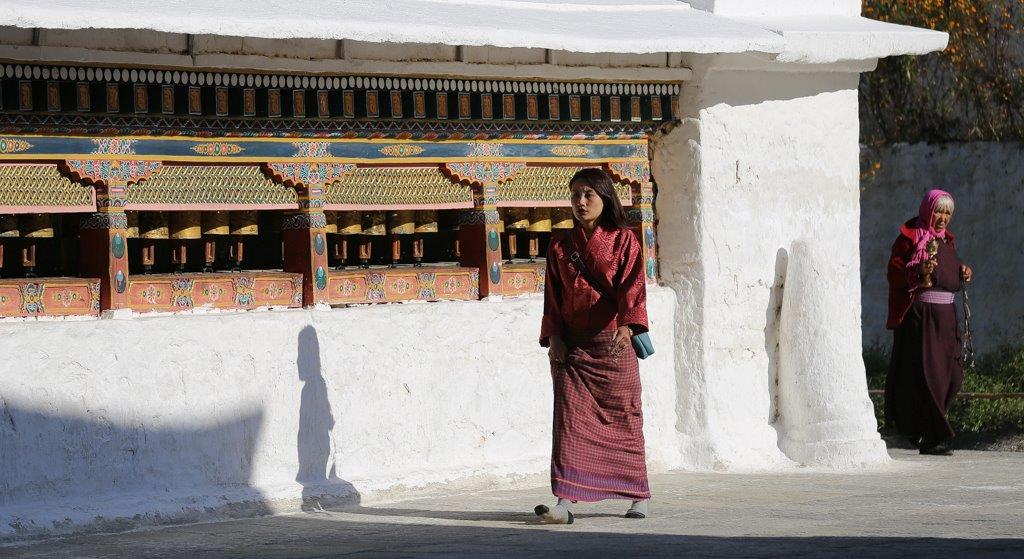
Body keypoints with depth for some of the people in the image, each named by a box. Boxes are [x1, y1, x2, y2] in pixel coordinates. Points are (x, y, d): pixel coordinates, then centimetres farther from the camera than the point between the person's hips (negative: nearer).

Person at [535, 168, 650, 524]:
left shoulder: (623, 240, 3)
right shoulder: (560, 246, 13)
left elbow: (631, 286, -10)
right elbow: (553, 296, 11)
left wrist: (627, 325, -27)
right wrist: (553, 337, -4)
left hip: (614, 343, -2)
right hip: (571, 346, 2)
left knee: (624, 417, 3)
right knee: (569, 418, -10)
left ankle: (638, 495, 16)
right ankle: (565, 501, -18)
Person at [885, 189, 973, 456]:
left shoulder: (946, 238, 17)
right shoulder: (910, 236, -5)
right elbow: (894, 271, -9)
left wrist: (963, 272, 7)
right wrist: (918, 270, -27)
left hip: (945, 314, 8)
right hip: (920, 313, -8)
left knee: (951, 374, 5)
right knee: (926, 373, -10)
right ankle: (931, 437, -10)